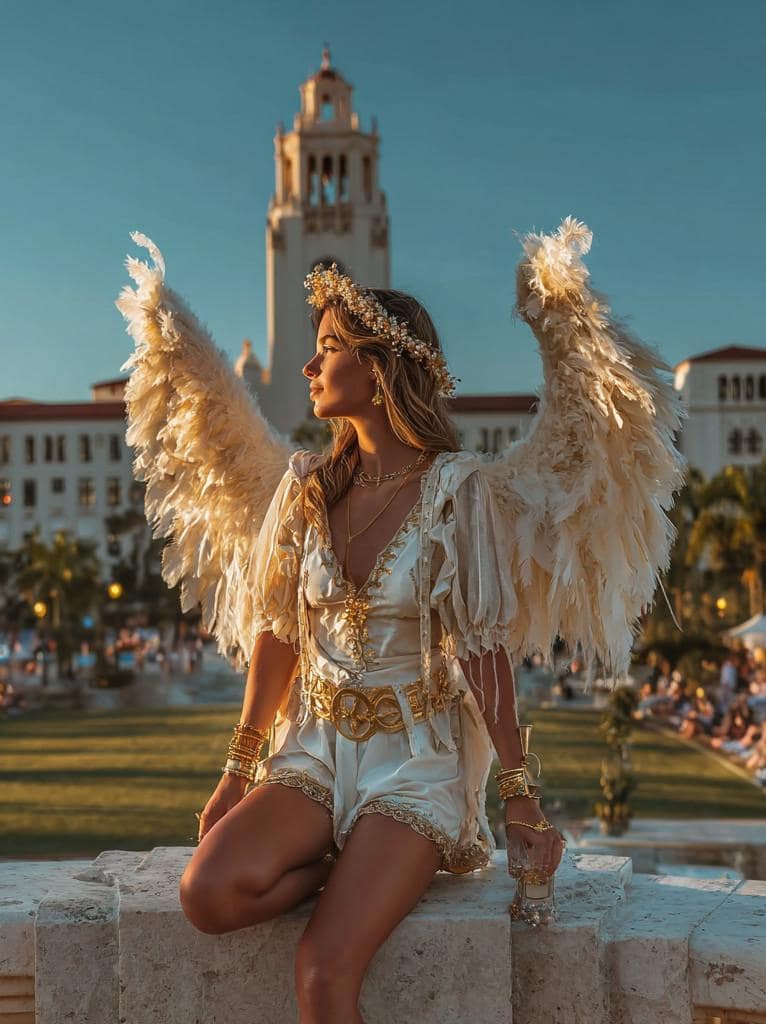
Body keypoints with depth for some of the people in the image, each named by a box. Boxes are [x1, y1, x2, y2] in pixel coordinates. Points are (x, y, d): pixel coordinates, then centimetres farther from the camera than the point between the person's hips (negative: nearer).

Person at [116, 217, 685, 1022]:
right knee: (209, 894, -22)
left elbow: (482, 653, -8)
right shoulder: (305, 485, 5)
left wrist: (521, 801, -9)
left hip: (416, 759, -5)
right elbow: (277, 638, 9)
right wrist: (238, 772, 9)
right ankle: (365, 870, 0)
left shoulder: (457, 490, -8)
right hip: (313, 752, 5)